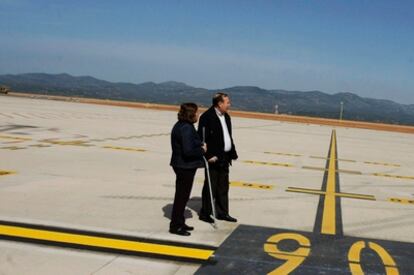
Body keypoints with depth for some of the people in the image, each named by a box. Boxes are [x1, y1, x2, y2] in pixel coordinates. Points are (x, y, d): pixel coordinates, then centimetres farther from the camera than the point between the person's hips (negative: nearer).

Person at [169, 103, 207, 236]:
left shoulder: (180, 125, 9)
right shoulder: (186, 128, -22)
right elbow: (188, 150, -28)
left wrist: (200, 145, 2)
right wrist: (202, 150, -14)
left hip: (180, 164, 10)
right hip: (186, 166, -10)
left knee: (182, 195, 19)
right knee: (182, 195, 1)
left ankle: (179, 223, 31)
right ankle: (175, 225, 11)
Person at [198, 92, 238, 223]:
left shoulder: (226, 117, 13)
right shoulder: (207, 117, -14)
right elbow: (203, 138, -18)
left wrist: (232, 153, 12)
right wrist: (209, 156, -21)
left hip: (224, 158, 8)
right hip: (213, 158, -8)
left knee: (223, 187, 14)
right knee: (210, 186, 1)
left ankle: (222, 213, 24)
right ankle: (205, 213, 12)